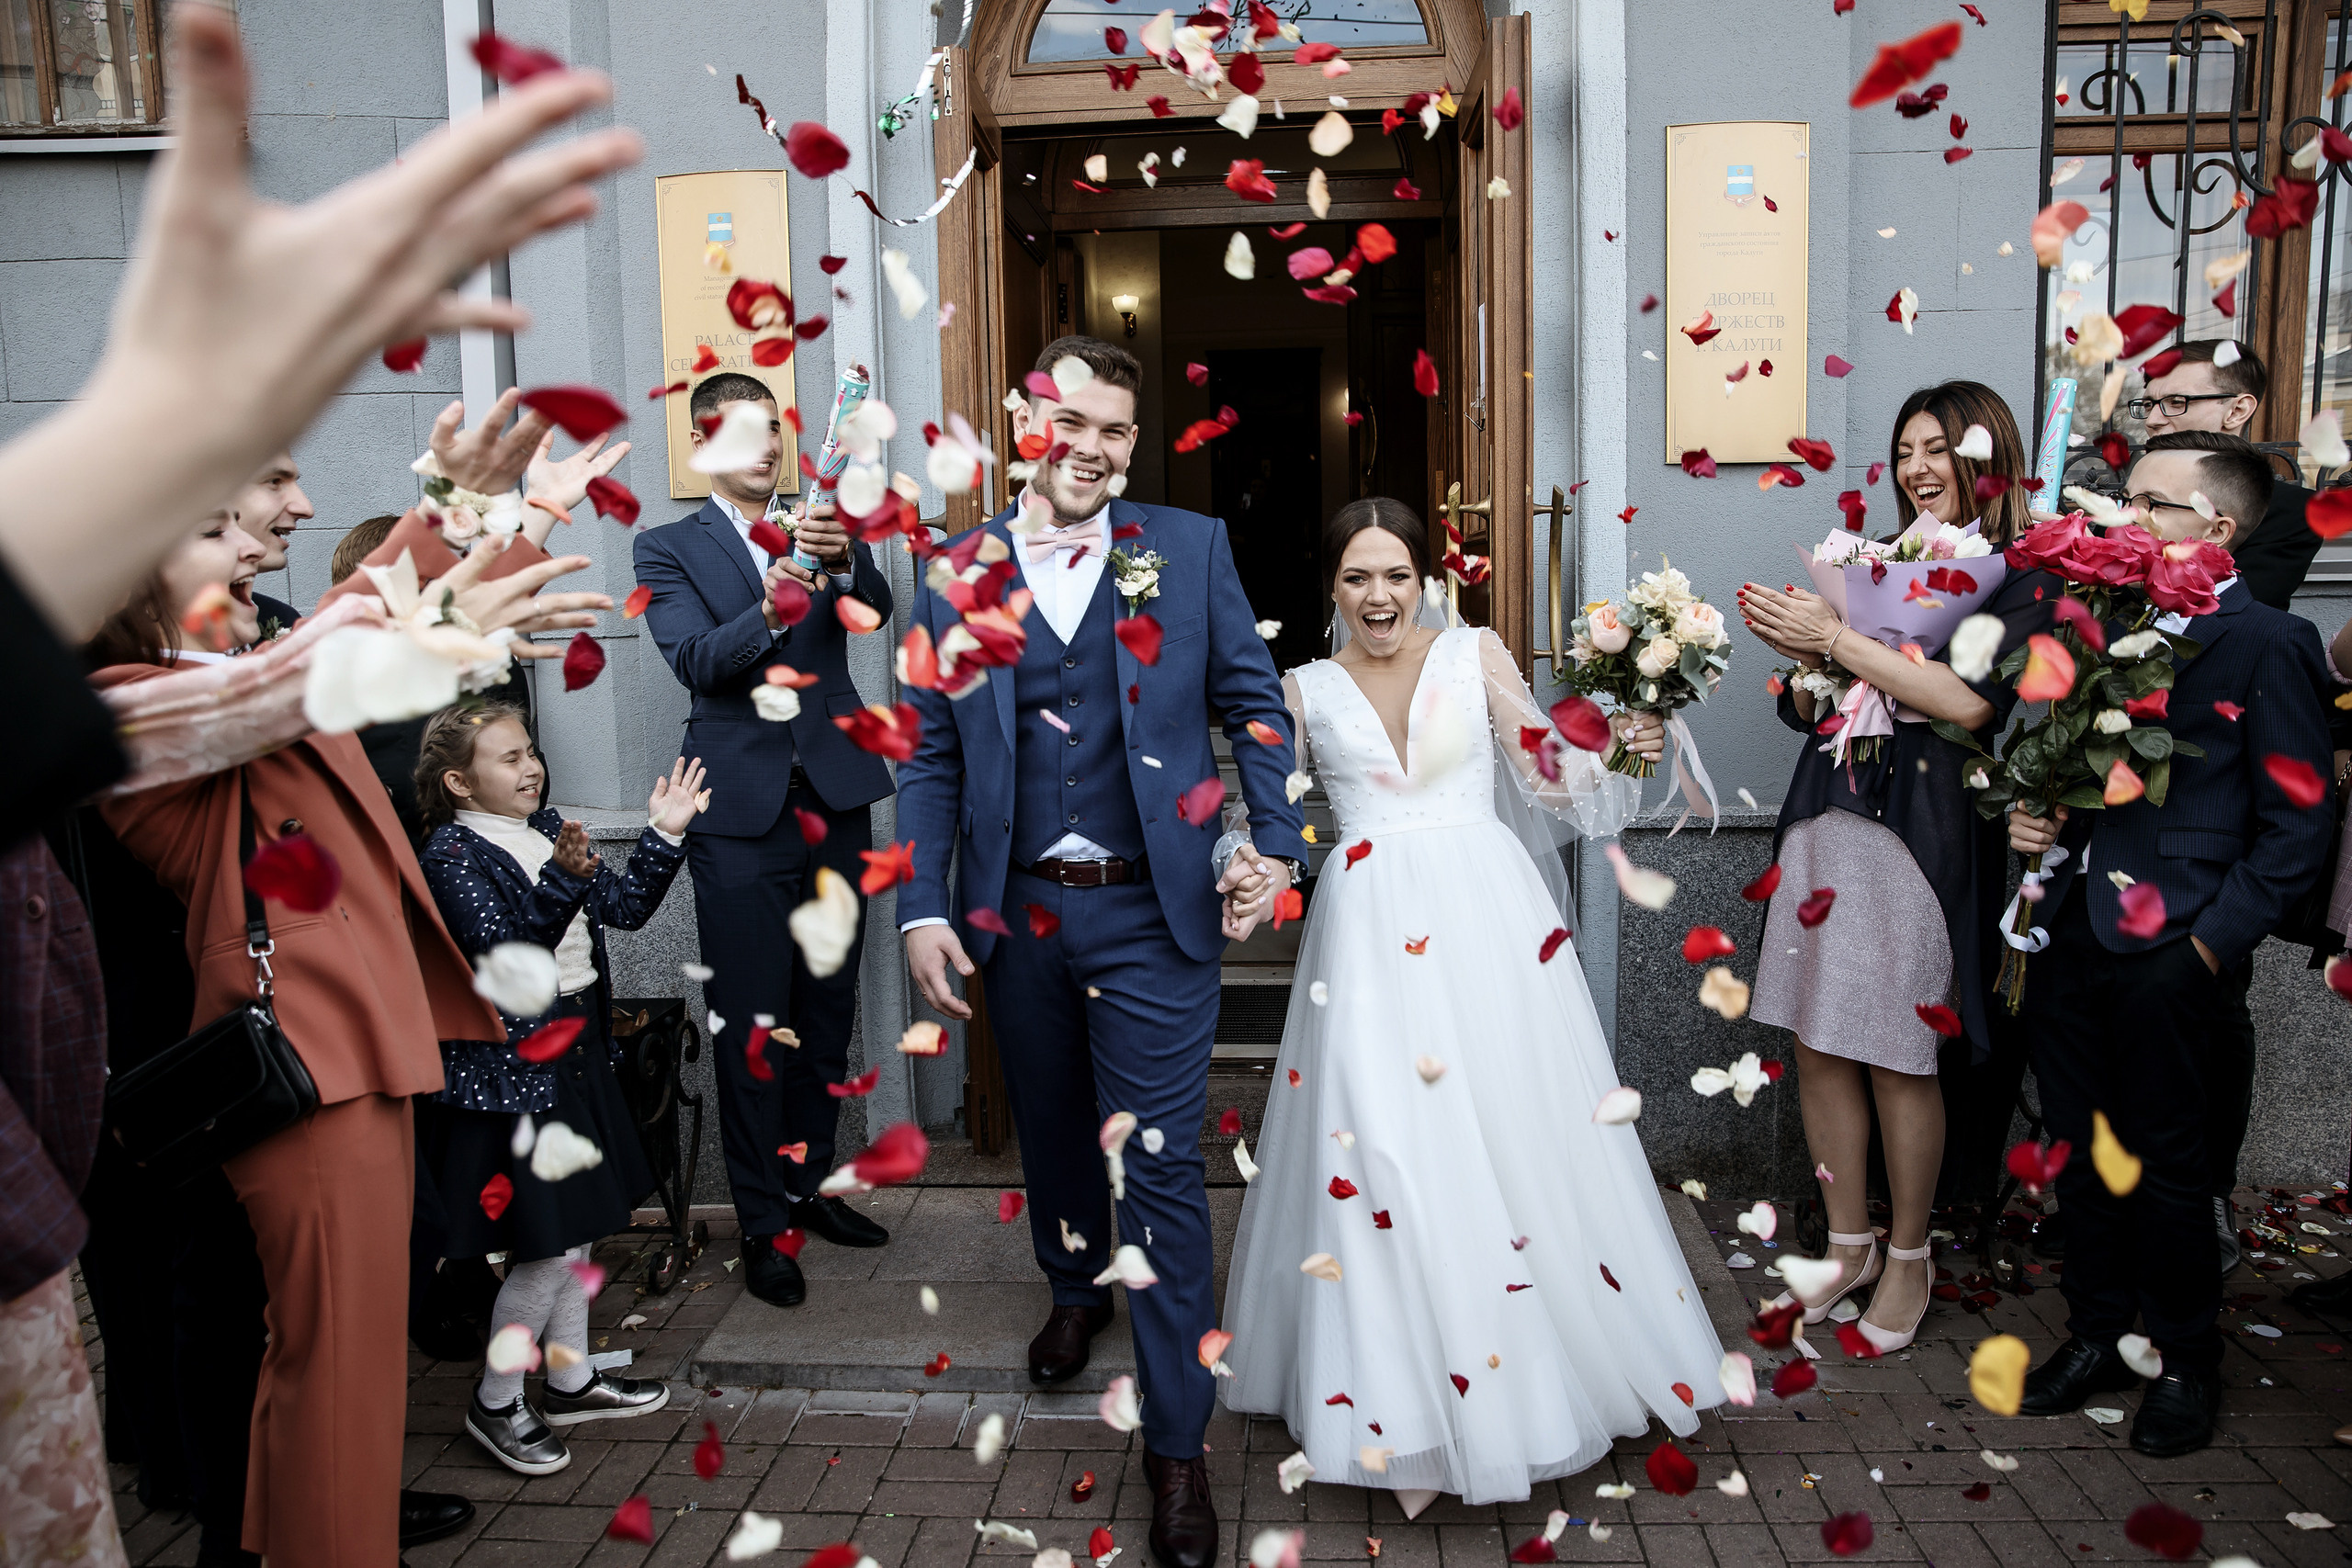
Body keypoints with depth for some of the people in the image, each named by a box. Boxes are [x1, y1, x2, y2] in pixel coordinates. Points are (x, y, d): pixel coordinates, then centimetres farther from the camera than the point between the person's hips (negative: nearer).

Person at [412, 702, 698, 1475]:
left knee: (579, 1228, 17)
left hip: (573, 1051, 8)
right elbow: (504, 956, -28)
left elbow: (622, 906, 9)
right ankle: (496, 1402, 16)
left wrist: (664, 836, -1)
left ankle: (570, 1379, 32)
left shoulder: (547, 829, 8)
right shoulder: (452, 854, -16)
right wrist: (562, 881, -39)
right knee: (552, 1245, -3)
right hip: (508, 1067, -8)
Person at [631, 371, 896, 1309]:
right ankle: (763, 1222, 13)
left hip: (836, 801, 3)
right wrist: (768, 610, -32)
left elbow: (878, 608, -9)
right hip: (742, 816, -3)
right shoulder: (668, 548, 3)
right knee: (752, 1025, 0)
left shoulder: (826, 531, 10)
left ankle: (810, 1184, 29)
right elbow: (695, 660, -13)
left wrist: (844, 562, -30)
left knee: (828, 1009, 13)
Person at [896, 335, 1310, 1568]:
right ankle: (1076, 1289, 52)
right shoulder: (956, 573, 3)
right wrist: (923, 910, -4)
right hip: (1016, 910, 2)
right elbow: (932, 756, 3)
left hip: (1152, 911, -2)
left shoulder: (1190, 549, 0)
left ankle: (1177, 1443, 14)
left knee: (1161, 1164, 0)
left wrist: (1278, 841, -8)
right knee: (1051, 1126, 21)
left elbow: (1252, 703, 3)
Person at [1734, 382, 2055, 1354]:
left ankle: (1909, 1256, 22)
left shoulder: (2022, 576, -1)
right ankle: (1848, 1243, 24)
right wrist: (1805, 657, -7)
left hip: (1925, 826, -5)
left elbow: (1973, 701, -17)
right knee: (1816, 1044, 8)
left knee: (1898, 1055, 2)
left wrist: (1838, 640, -16)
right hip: (1826, 814, 5)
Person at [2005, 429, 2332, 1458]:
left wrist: (2213, 944, -14)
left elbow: (2295, 828, -9)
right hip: (2072, 938, 6)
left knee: (2164, 1166, 6)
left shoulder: (2269, 645, -7)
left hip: (2173, 955, -6)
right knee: (2081, 1155, 15)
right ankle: (2096, 1335, 32)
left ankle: (2186, 1363, 26)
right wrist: (2038, 822, -1)